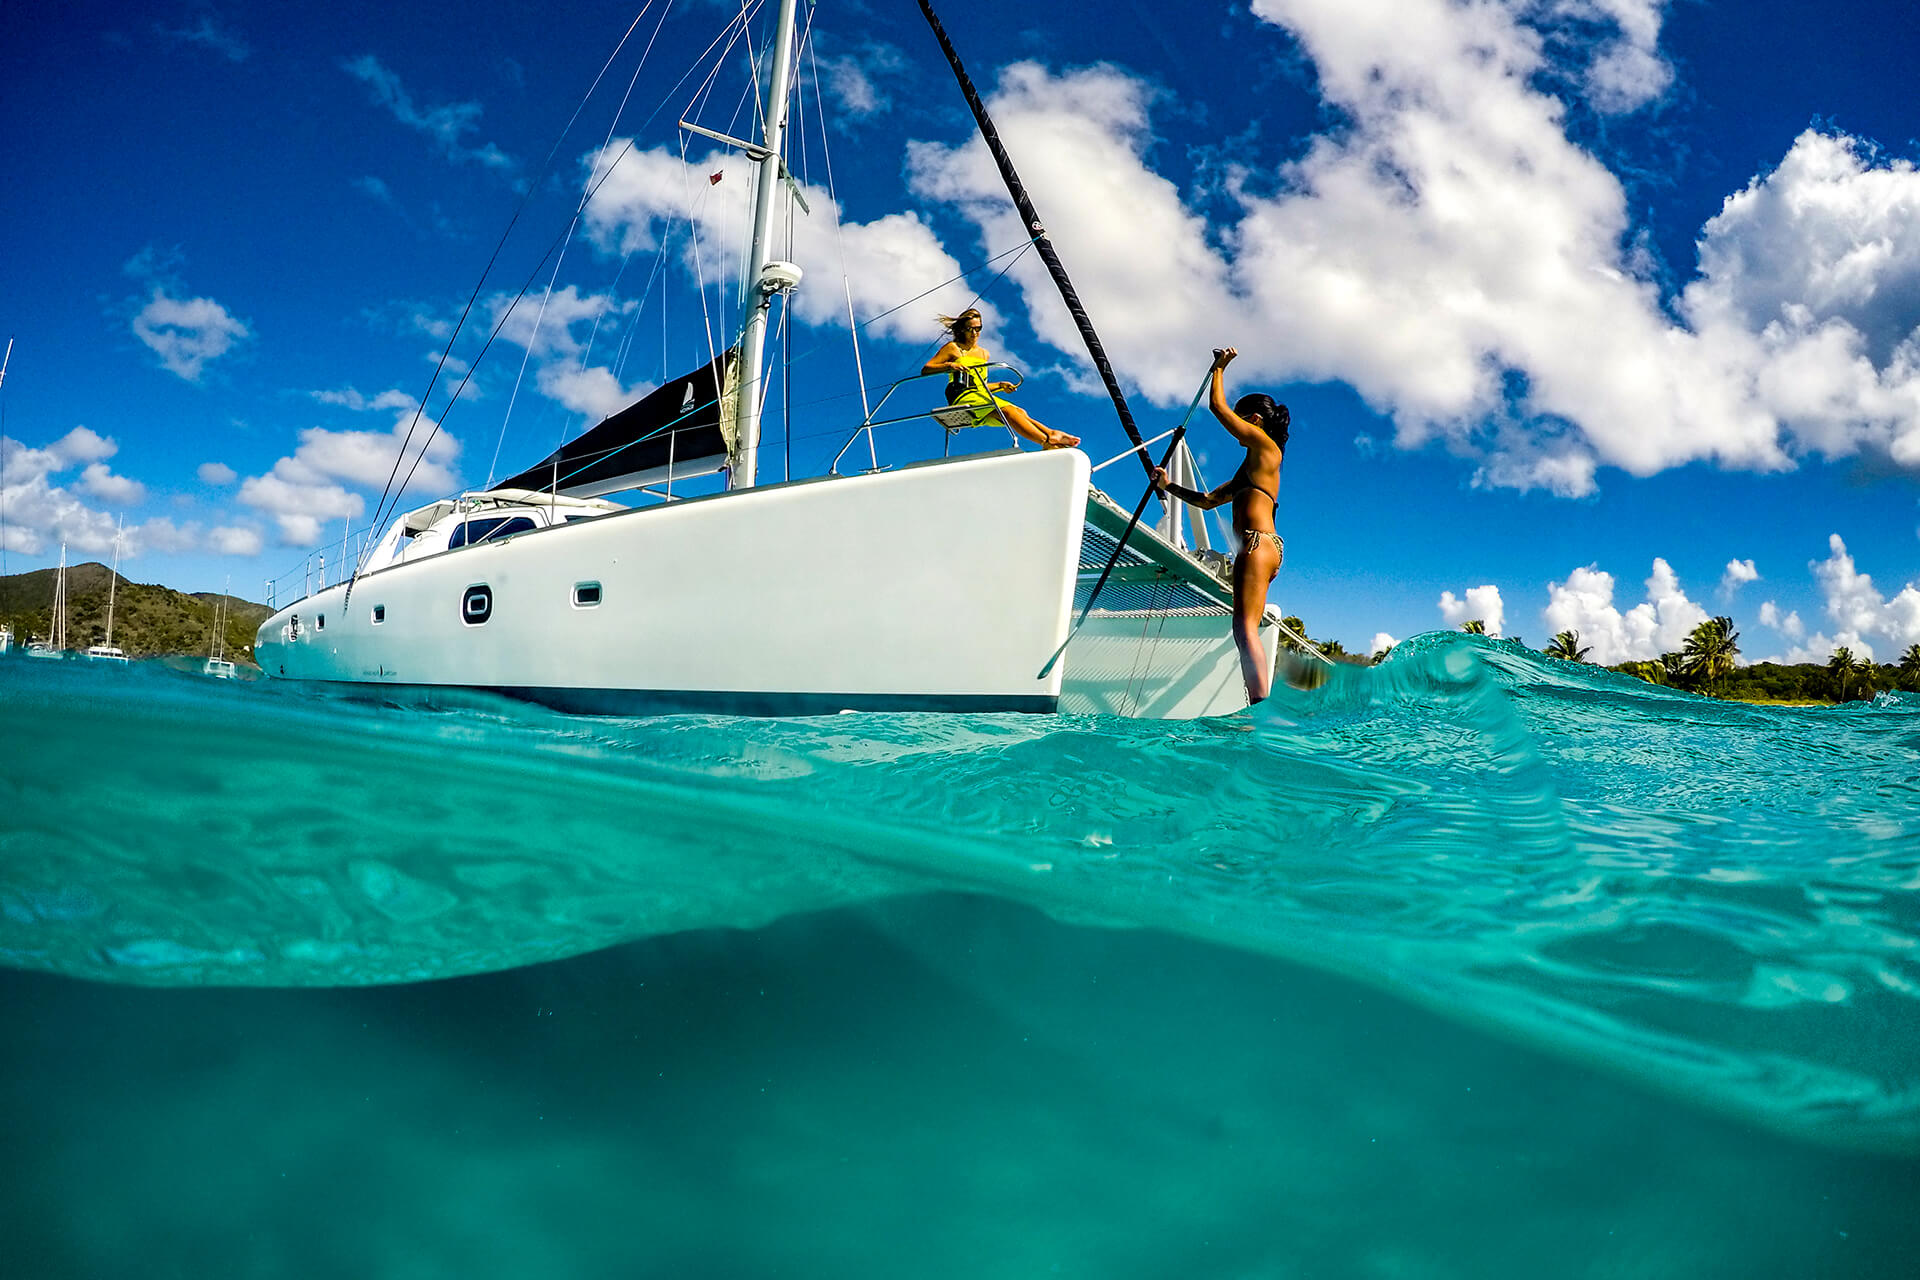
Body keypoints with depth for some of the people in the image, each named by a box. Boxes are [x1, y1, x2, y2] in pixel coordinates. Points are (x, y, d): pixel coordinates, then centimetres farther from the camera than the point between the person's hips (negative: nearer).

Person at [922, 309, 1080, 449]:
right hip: (963, 398, -7)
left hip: (982, 397, 7)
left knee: (1019, 412, -22)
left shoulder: (985, 354, 27)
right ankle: (1047, 441, -47)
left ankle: (1051, 435, -43)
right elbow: (925, 370, 1)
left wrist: (1000, 386, 16)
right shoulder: (953, 348, 8)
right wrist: (949, 365, -15)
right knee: (1007, 410, -31)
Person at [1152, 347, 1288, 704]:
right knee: (1246, 631, 3)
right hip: (1257, 548, 10)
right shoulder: (1250, 466, 28)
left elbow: (1217, 406, 2)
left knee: (1245, 628, -19)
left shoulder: (1265, 445, 3)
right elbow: (1208, 500, 32)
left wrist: (1219, 368, 17)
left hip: (1259, 543, -10)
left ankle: (1261, 709, -27)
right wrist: (1168, 487, 30)